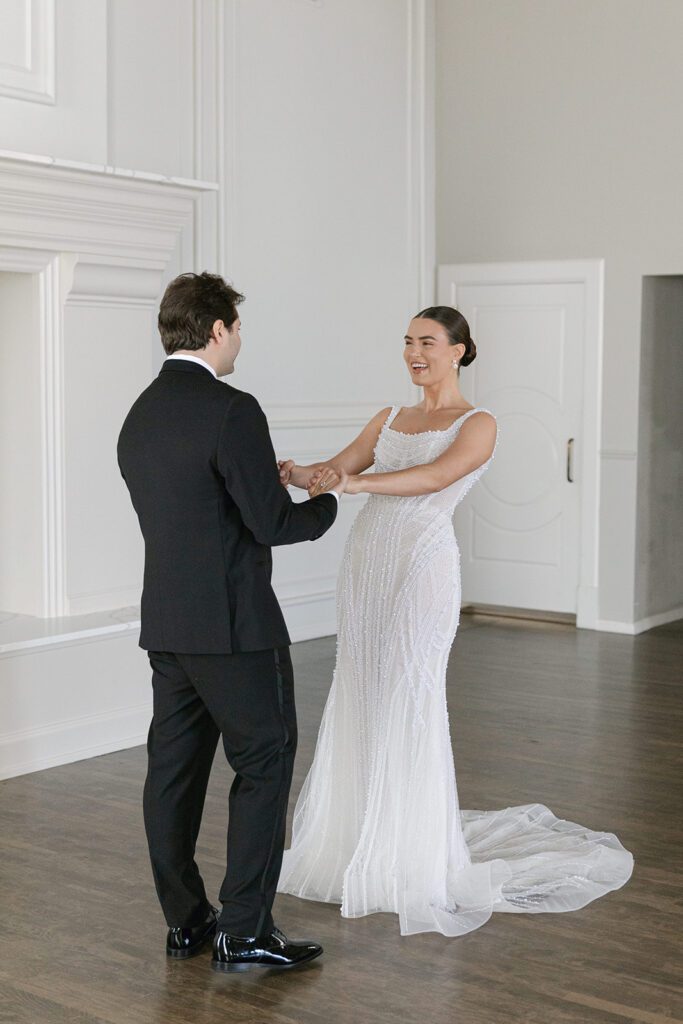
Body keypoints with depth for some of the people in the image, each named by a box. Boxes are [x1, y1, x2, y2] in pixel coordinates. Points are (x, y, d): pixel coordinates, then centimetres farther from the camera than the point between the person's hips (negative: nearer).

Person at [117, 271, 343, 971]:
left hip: (164, 624, 8)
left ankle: (185, 921, 22)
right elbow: (273, 524, -17)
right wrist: (328, 501, 2)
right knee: (264, 764, 2)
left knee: (174, 768, 12)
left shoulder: (139, 415, 10)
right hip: (233, 624, -8)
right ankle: (243, 932, 4)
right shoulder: (231, 412, -16)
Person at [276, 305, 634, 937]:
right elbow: (338, 468, 8)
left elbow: (437, 477, -19)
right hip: (367, 565, 6)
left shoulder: (478, 424, -1)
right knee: (360, 705, 9)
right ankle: (360, 842, 22)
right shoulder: (391, 419, 18)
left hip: (421, 566, -6)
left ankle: (413, 861, 8)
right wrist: (298, 474, -15)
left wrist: (355, 482, -30)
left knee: (409, 707, -4)